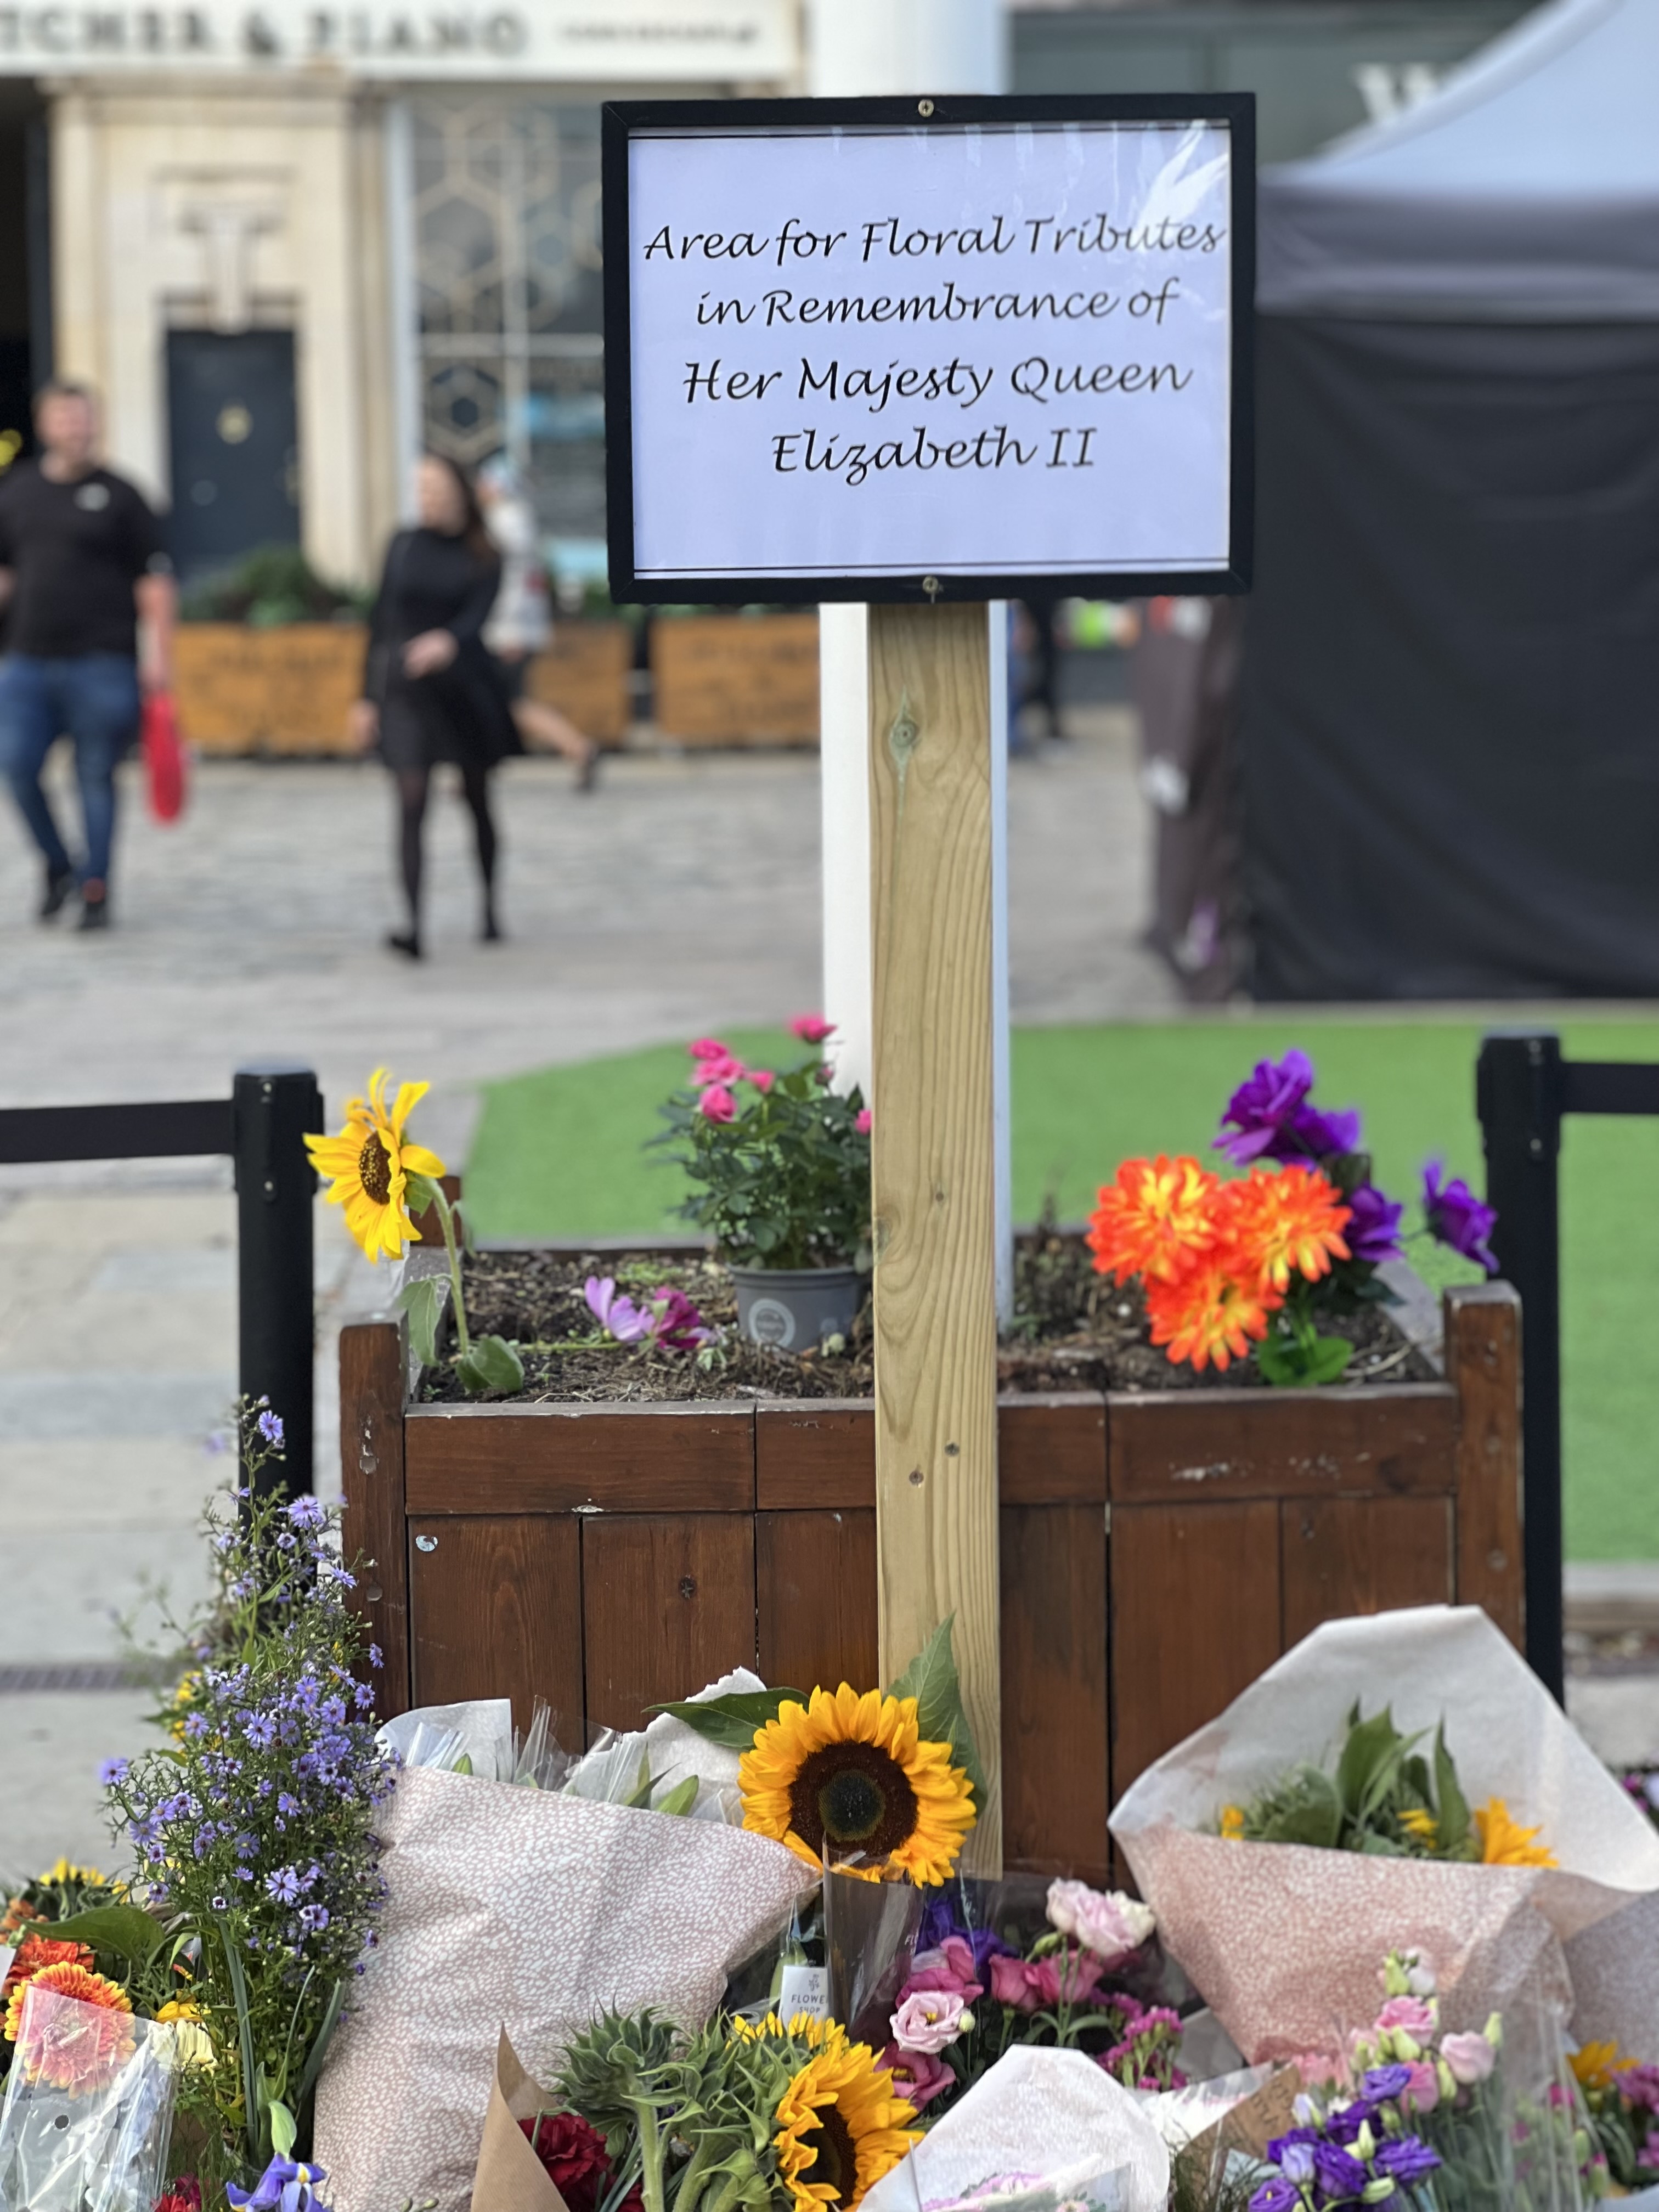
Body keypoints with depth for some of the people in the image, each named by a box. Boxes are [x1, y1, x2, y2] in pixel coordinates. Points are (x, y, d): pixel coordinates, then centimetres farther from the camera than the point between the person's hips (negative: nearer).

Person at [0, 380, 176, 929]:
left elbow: (154, 581, -1)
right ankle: (57, 866, 15)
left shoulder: (117, 495, 1)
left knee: (96, 776, 0)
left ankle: (95, 890, 9)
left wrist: (159, 654, -8)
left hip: (101, 662, -3)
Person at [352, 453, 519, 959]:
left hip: (465, 685, 0)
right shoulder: (404, 546, 6)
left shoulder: (482, 557, 1)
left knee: (477, 799, 13)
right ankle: (413, 924, -21)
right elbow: (381, 620, 9)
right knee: (412, 802, -13)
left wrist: (448, 641, -38)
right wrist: (367, 696, 7)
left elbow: (478, 615, -15)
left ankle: (490, 907, 32)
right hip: (406, 690, 0)